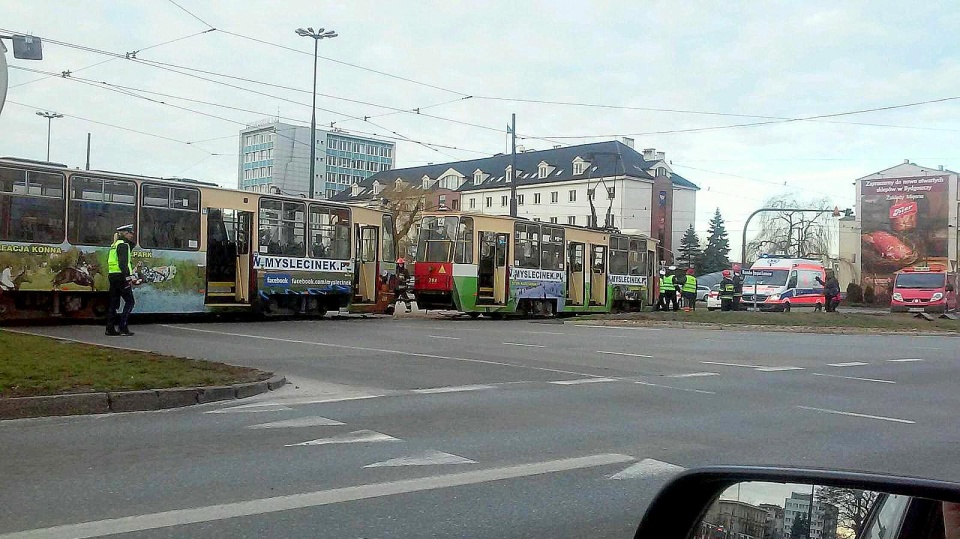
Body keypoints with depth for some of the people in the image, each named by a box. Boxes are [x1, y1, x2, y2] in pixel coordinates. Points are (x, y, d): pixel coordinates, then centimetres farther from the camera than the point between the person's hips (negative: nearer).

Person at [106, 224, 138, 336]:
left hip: (112, 276, 9)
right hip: (120, 276, -9)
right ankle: (123, 328, -9)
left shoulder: (115, 245, 20)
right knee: (130, 301, -4)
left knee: (114, 302, 11)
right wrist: (128, 277, -24)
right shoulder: (123, 244, -10)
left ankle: (110, 328, 11)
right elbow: (123, 263, -20)